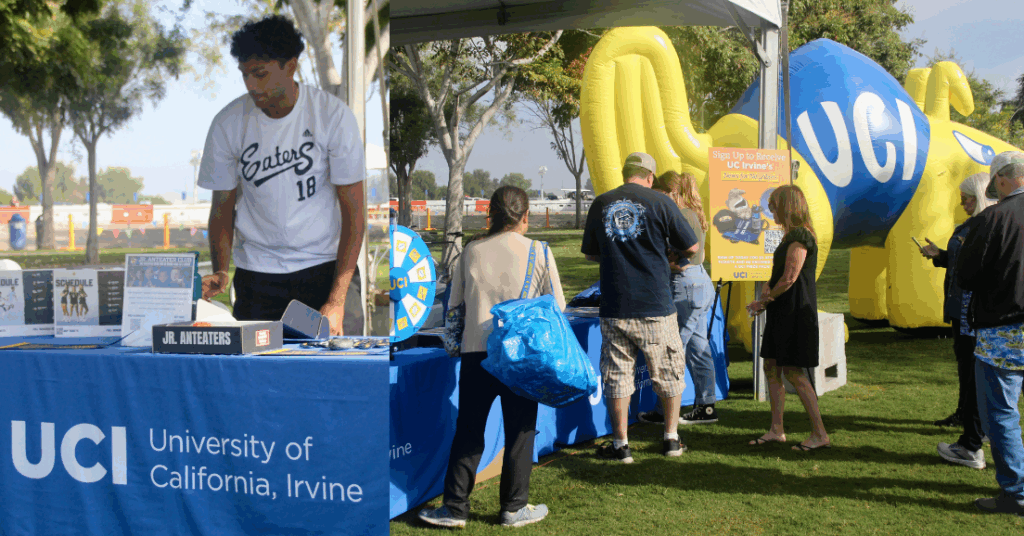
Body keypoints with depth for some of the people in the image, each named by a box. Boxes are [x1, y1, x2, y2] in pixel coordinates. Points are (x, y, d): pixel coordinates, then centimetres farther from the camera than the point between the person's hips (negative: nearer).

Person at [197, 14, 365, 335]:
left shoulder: (333, 115, -8)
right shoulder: (228, 124, -2)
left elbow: (354, 212, -8)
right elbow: (222, 207, 8)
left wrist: (337, 301, -16)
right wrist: (220, 271, -12)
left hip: (326, 264, -2)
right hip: (256, 271, 2)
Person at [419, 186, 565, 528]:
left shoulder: (471, 253, 4)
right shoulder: (539, 253, -1)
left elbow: (453, 305, 11)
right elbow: (557, 307, 3)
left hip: (476, 351, 2)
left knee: (468, 431, 8)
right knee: (519, 432, 9)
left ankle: (455, 507, 10)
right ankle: (514, 507, 16)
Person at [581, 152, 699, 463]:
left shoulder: (601, 204, 4)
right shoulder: (660, 203, -4)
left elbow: (590, 254, 13)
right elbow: (692, 248, 2)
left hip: (614, 307, 2)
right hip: (655, 307, -1)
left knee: (617, 374, 8)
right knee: (668, 372, 14)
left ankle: (621, 445, 12)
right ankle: (671, 439, 21)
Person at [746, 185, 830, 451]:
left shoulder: (800, 236, -15)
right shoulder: (792, 235, 17)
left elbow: (789, 279, -19)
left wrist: (764, 300, -8)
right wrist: (768, 288, 3)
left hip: (795, 312, -10)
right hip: (783, 312, 10)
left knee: (793, 371, -9)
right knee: (772, 367, 10)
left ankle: (820, 434, -3)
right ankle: (776, 430, 16)